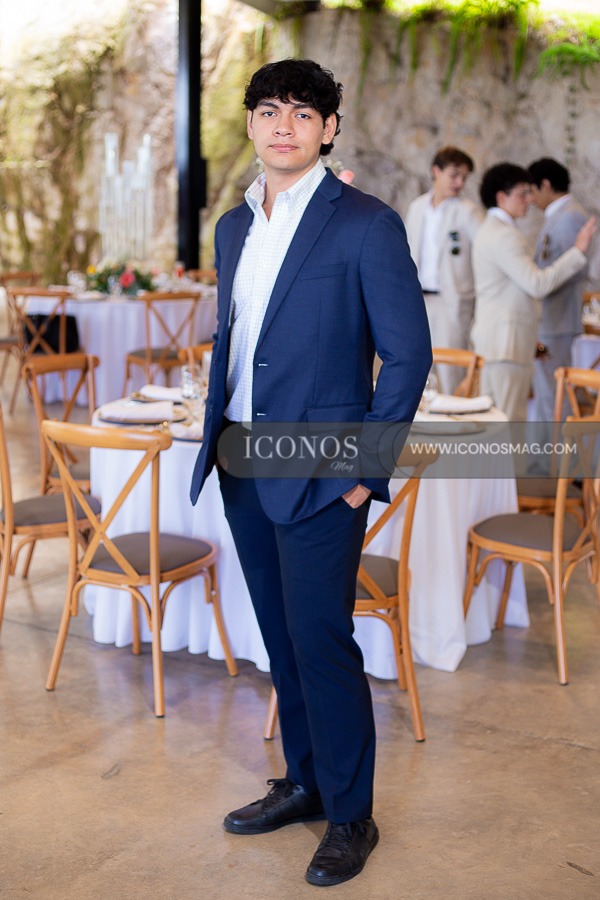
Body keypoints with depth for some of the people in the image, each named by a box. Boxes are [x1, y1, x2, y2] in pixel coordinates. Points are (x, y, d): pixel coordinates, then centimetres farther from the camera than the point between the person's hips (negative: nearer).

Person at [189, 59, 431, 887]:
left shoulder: (366, 225, -9)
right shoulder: (234, 227, 12)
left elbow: (409, 353, -10)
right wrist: (217, 433, 12)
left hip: (317, 472, -7)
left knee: (321, 641, -2)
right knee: (282, 638, 16)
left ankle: (350, 816, 16)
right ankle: (304, 783, 32)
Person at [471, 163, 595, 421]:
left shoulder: (491, 230, 21)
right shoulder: (504, 235, -14)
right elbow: (537, 284, -20)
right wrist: (578, 251, -14)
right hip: (505, 343, -11)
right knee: (509, 420, -11)